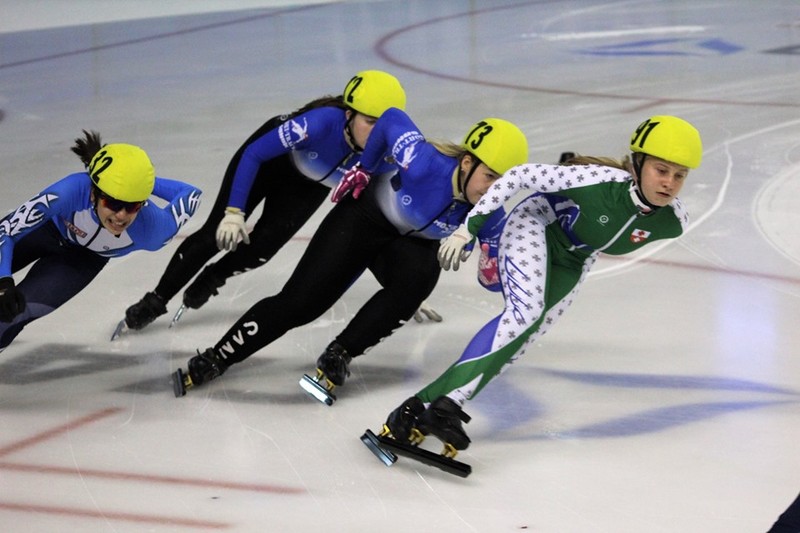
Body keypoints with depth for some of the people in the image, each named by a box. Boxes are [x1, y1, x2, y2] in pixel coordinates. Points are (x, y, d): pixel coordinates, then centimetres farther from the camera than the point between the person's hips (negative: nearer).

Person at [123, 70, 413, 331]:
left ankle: (211, 279, 23)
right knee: (218, 233, -5)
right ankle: (157, 300, 16)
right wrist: (234, 213, -31)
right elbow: (253, 154, -32)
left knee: (262, 247, -11)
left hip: (309, 187, 3)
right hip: (270, 155, -3)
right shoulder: (322, 123, -42)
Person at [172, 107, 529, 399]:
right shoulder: (426, 165, -36)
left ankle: (338, 357, -17)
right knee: (298, 303, -10)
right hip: (366, 216, -3)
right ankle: (215, 360, 7)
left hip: (415, 243, 3)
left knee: (416, 280, -33)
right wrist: (364, 168, -9)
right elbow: (392, 119, -17)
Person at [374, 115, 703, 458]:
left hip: (571, 263, 5)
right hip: (534, 224, -5)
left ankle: (424, 406, -13)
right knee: (524, 311, -29)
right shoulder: (600, 181, -35)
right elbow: (520, 175, -28)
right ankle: (445, 403, -32)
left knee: (522, 337, -10)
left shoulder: (673, 221, -19)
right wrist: (469, 227, -28)